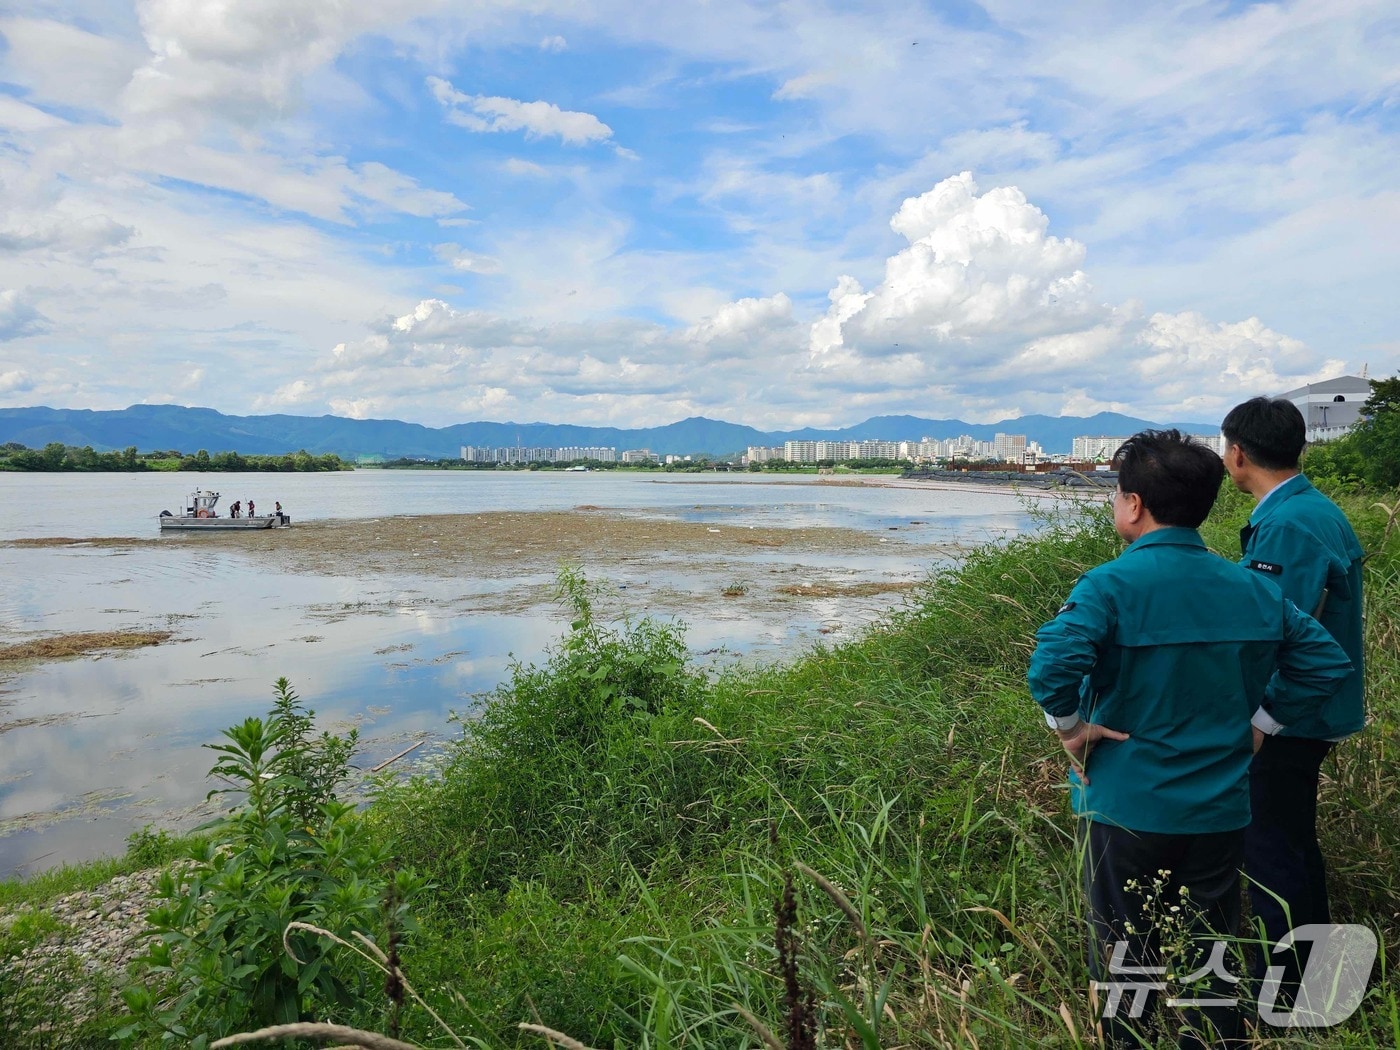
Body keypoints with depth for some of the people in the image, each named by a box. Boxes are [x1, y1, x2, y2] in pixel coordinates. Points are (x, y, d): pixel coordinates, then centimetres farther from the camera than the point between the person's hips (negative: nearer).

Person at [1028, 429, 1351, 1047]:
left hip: (1127, 805, -4)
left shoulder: (1111, 585, -19)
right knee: (1213, 950, 20)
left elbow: (1052, 666, -33)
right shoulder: (1250, 588, -1)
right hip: (1221, 809, 5)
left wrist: (1070, 726, -16)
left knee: (1123, 952, 14)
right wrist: (1258, 722, 9)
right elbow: (1326, 661, 7)